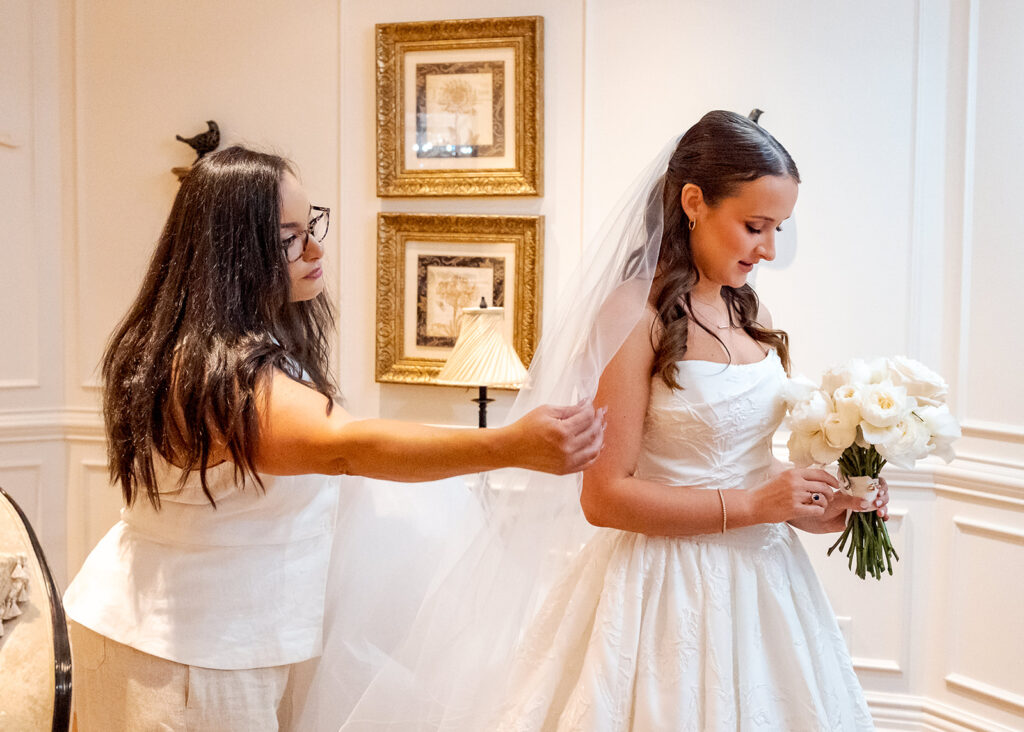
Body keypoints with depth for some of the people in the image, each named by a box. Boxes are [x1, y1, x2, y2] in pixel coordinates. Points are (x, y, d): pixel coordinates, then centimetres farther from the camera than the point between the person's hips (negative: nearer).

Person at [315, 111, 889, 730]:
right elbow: (604, 498, -18)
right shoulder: (635, 313, -14)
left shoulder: (754, 318, 8)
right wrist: (752, 505, -18)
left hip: (760, 583, 7)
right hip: (666, 591, -7)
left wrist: (814, 505, -1)